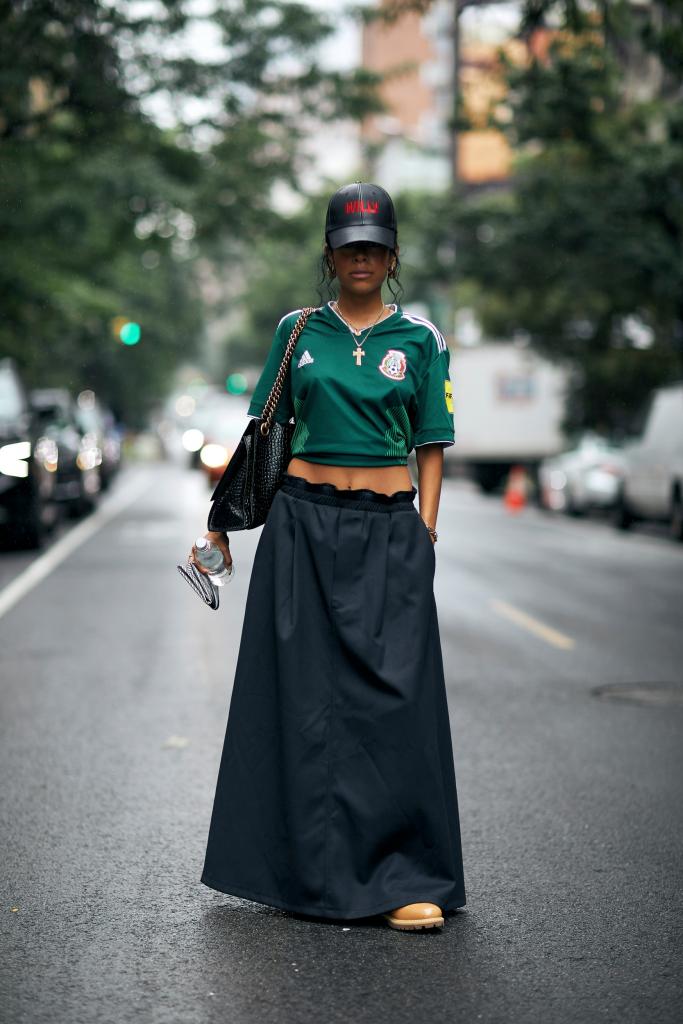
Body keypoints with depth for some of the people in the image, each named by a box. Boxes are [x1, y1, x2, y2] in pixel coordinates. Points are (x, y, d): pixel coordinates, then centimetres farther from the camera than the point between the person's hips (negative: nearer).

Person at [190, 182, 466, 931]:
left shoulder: (419, 338, 7)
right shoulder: (298, 330, 9)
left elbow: (430, 448, 7)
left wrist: (425, 530, -3)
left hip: (388, 530, -1)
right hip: (303, 522, 1)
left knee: (394, 694, -5)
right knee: (305, 693, 2)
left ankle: (407, 877, 0)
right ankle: (316, 870, 14)